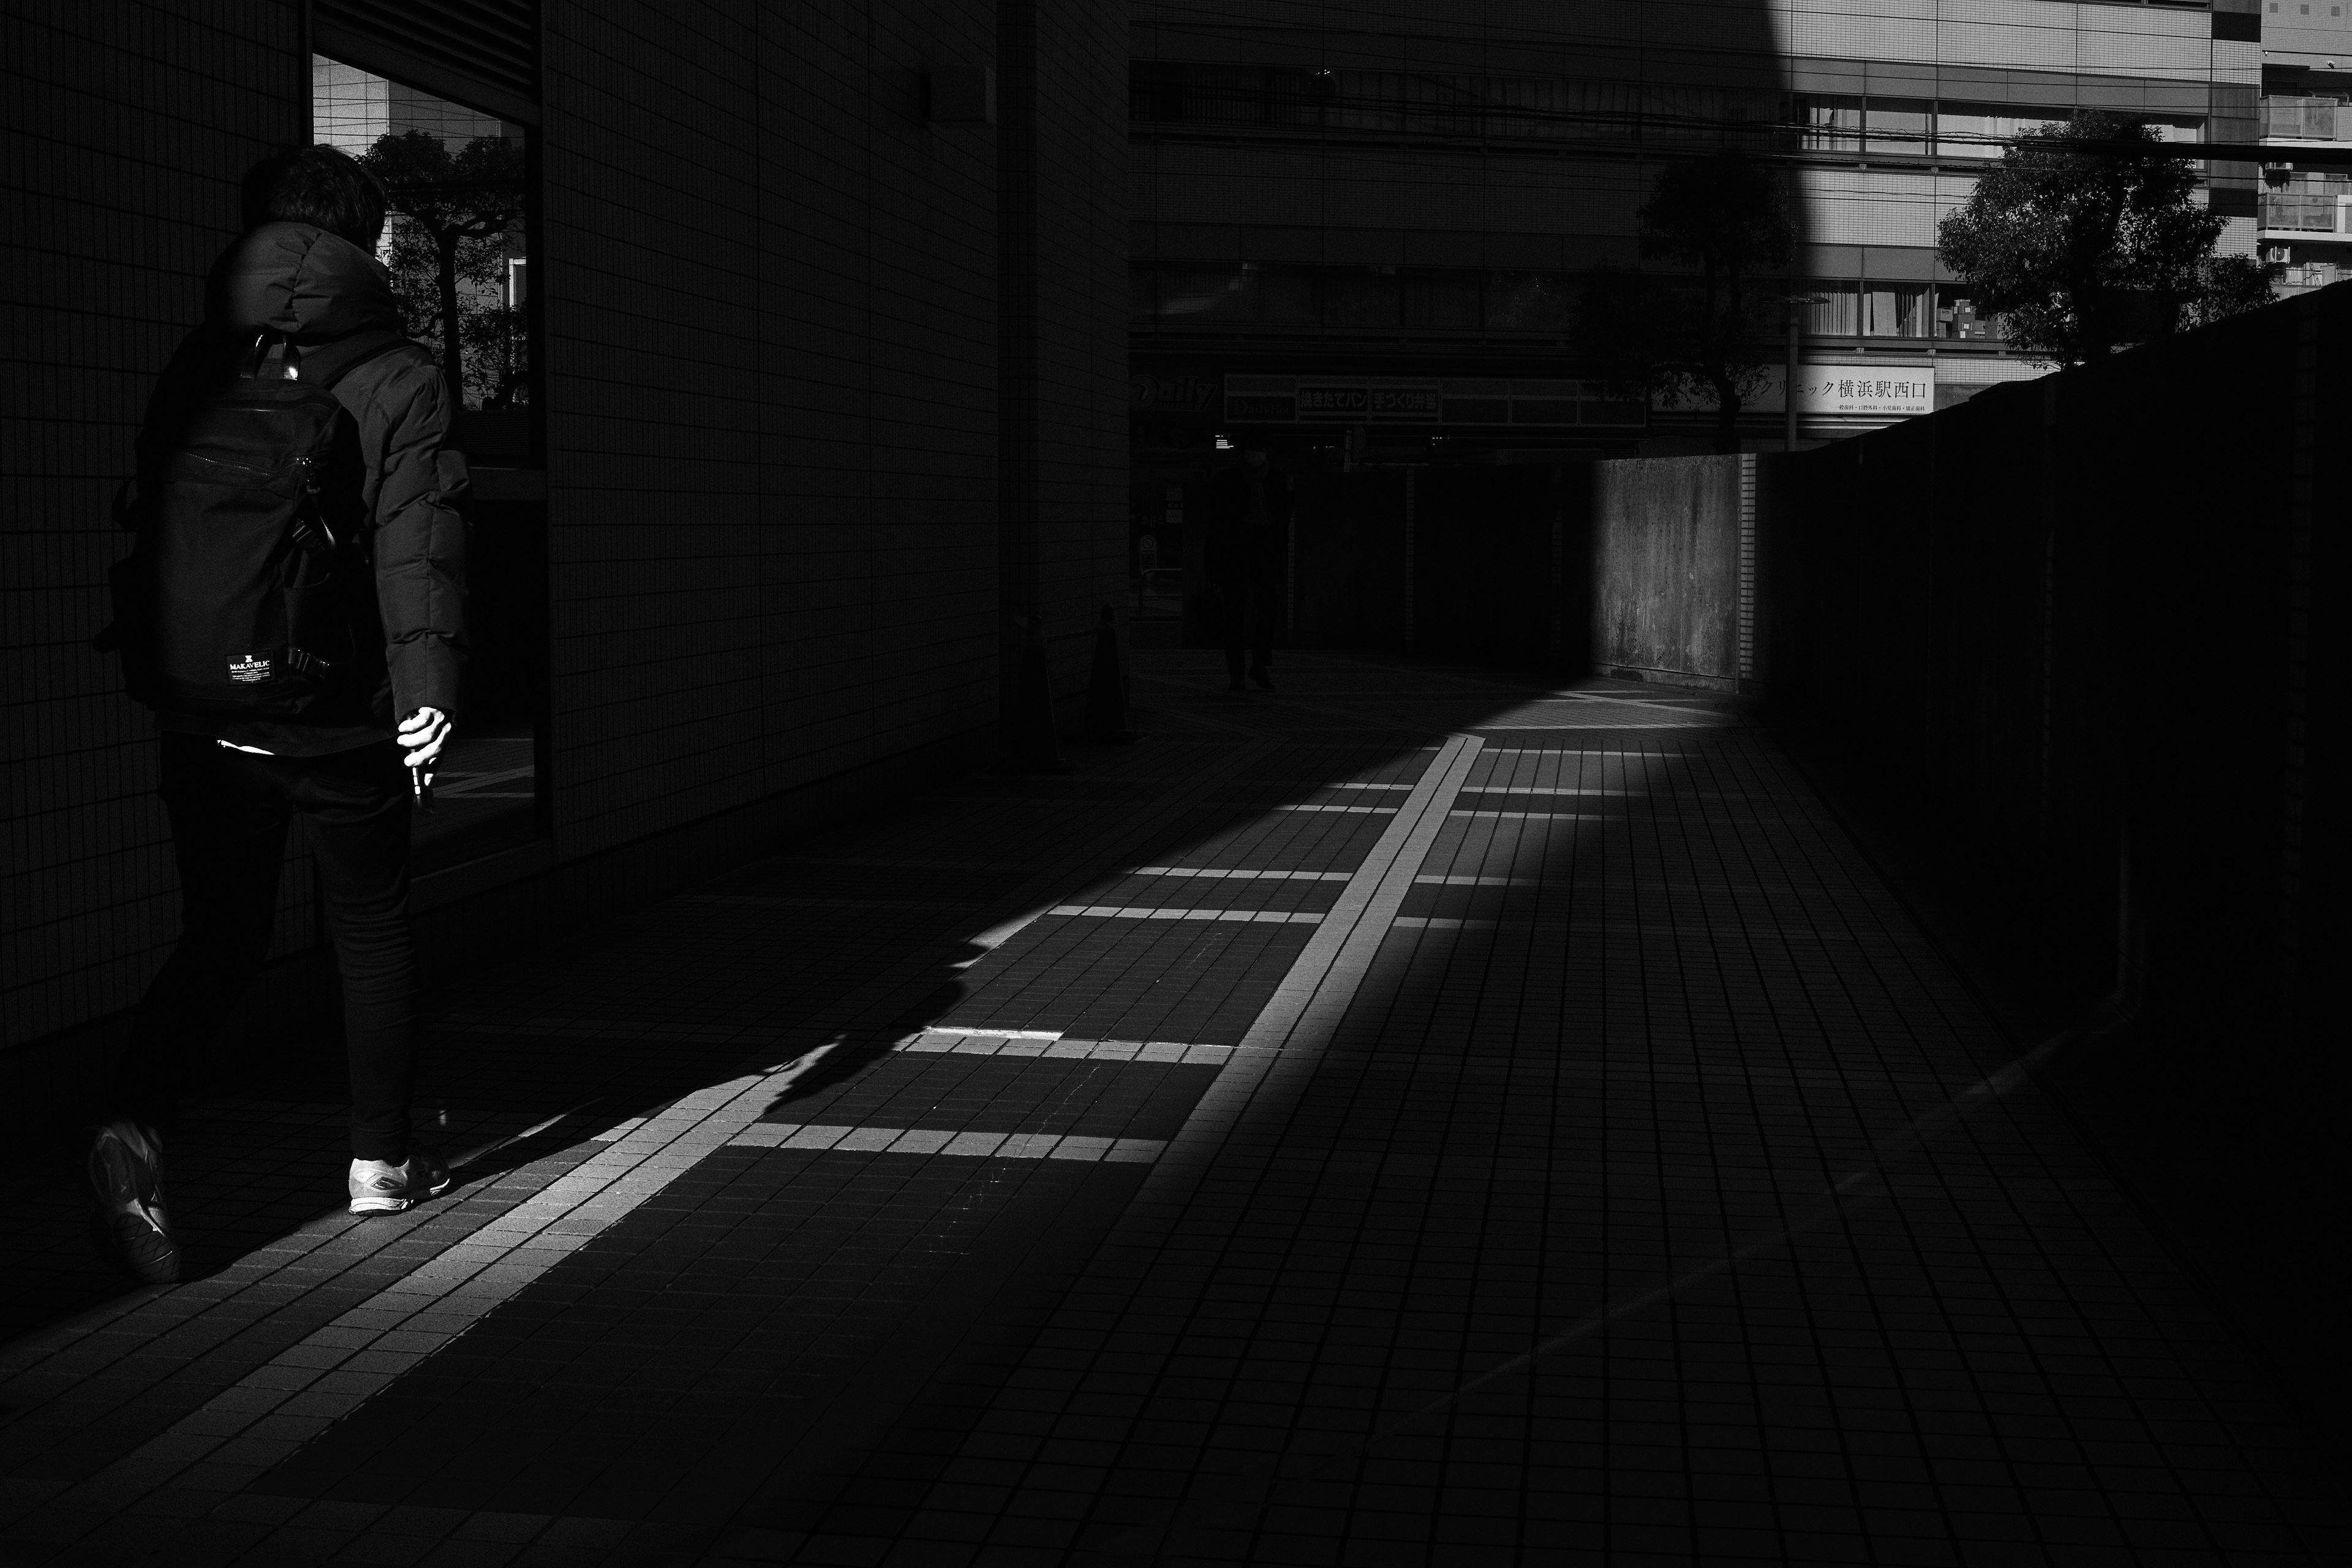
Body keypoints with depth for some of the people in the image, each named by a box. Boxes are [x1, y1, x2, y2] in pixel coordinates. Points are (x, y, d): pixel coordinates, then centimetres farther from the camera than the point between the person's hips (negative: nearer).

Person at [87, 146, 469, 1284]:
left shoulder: (197, 371, 7)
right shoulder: (398, 381, -6)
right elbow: (417, 544, -19)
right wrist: (430, 681, -26)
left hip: (205, 717, 4)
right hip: (341, 720, -3)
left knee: (219, 939, 11)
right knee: (372, 934, 15)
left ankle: (135, 1123, -13)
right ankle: (381, 1161, 24)